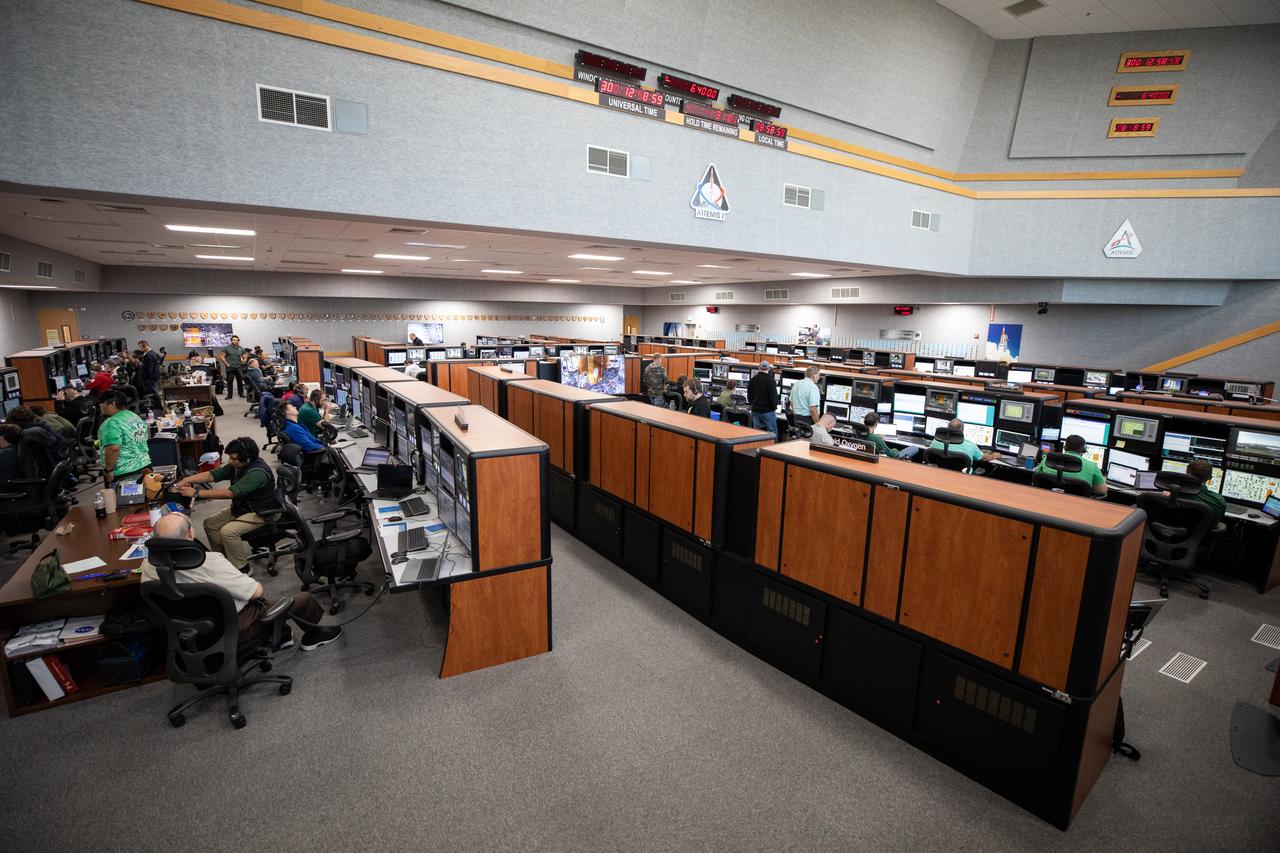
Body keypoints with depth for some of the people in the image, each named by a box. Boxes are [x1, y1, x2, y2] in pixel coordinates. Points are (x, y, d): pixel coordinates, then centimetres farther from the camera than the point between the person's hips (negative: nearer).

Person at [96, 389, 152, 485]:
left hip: (123, 473, -8)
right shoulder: (135, 416, 11)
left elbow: (113, 448, -25)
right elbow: (147, 436, 22)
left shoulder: (112, 423, -16)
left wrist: (108, 469, -17)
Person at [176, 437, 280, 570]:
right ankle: (224, 559, 17)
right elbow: (211, 475, 1)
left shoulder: (258, 472, -29)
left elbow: (230, 492, -32)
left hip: (260, 513, -10)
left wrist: (196, 493, -28)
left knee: (227, 531, -24)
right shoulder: (237, 465, -2)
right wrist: (186, 480, -14)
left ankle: (242, 569, -7)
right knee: (210, 523, 4)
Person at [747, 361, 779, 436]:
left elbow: (749, 396, 14)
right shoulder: (770, 381, -14)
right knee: (772, 433, 1)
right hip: (768, 411, -6)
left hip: (755, 410, 6)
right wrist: (774, 407, 3)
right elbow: (774, 396, -12)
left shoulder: (752, 380, 5)